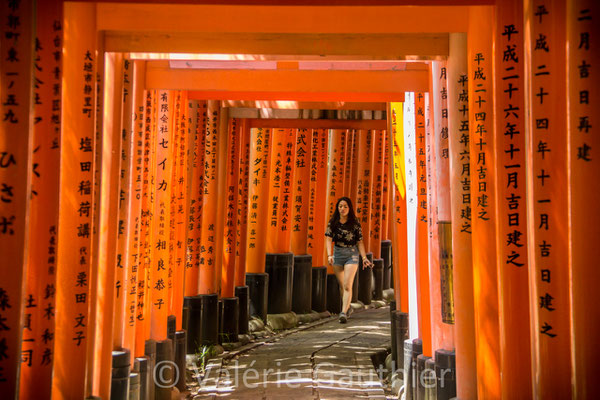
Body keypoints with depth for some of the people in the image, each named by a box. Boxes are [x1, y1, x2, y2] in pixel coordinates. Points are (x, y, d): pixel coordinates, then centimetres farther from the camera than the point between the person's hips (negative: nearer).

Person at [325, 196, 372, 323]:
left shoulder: (355, 223, -3)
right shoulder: (333, 222, 1)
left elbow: (360, 242, 0)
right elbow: (329, 239, -4)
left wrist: (364, 258, -4)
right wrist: (329, 254, -17)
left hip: (352, 254, -3)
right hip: (337, 253, 3)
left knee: (347, 286, -13)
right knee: (341, 285, 15)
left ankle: (344, 313, -17)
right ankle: (347, 306, 36)